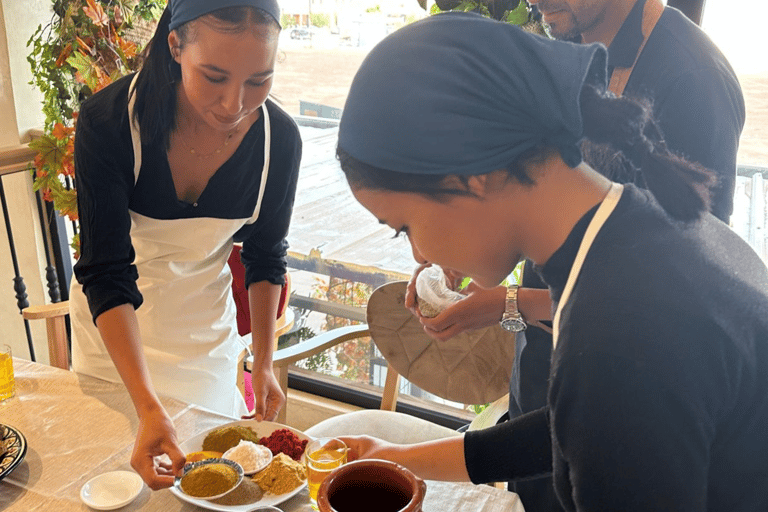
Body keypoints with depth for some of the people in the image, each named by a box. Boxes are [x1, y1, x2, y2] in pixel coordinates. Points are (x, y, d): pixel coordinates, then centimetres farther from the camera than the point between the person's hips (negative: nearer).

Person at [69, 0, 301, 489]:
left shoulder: (279, 138, -20)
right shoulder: (109, 121, -29)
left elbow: (265, 256, -4)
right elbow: (106, 274, -29)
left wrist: (264, 362, -8)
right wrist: (148, 407, -39)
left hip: (205, 321, 2)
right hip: (115, 325, -1)